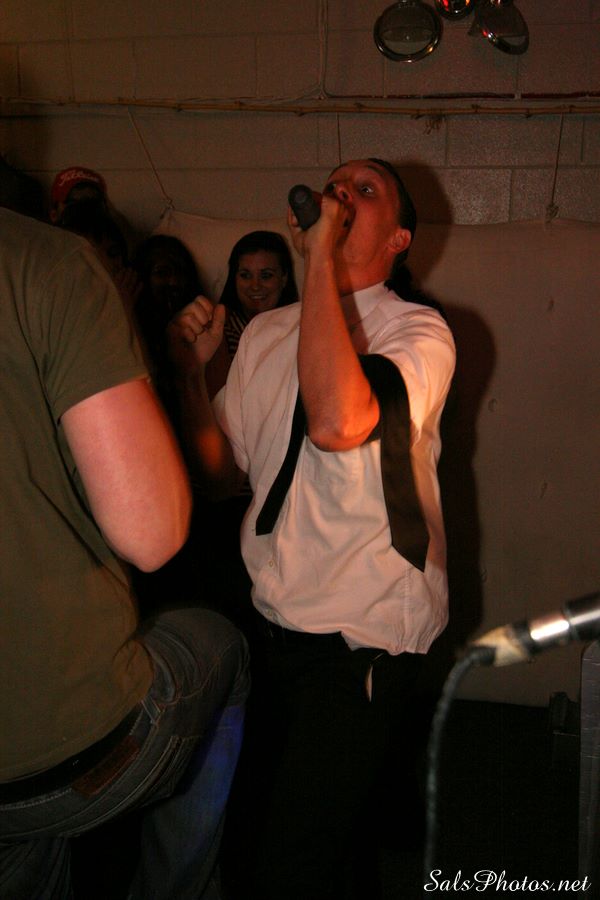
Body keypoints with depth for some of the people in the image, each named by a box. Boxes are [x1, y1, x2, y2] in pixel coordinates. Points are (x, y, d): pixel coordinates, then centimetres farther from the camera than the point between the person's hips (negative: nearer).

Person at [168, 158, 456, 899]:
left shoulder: (419, 332, -12)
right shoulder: (266, 334, 7)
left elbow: (338, 422, -34)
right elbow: (221, 472, 9)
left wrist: (322, 255, -26)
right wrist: (191, 370, -5)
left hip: (364, 636, -6)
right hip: (274, 619, 7)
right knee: (257, 824, 22)